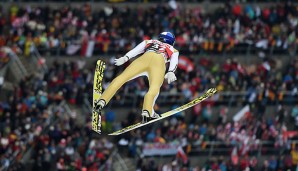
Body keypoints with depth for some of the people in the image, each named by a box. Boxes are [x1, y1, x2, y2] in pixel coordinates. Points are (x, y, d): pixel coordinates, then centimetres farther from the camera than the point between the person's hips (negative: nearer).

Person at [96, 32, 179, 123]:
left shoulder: (149, 42, 41)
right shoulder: (173, 50, 39)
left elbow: (136, 50, 22)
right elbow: (174, 61, 17)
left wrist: (125, 58, 9)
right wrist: (171, 72, 0)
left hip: (145, 57, 1)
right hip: (159, 62, -1)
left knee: (121, 78, -1)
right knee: (154, 89, -17)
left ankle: (102, 101, -17)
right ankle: (147, 111, -42)